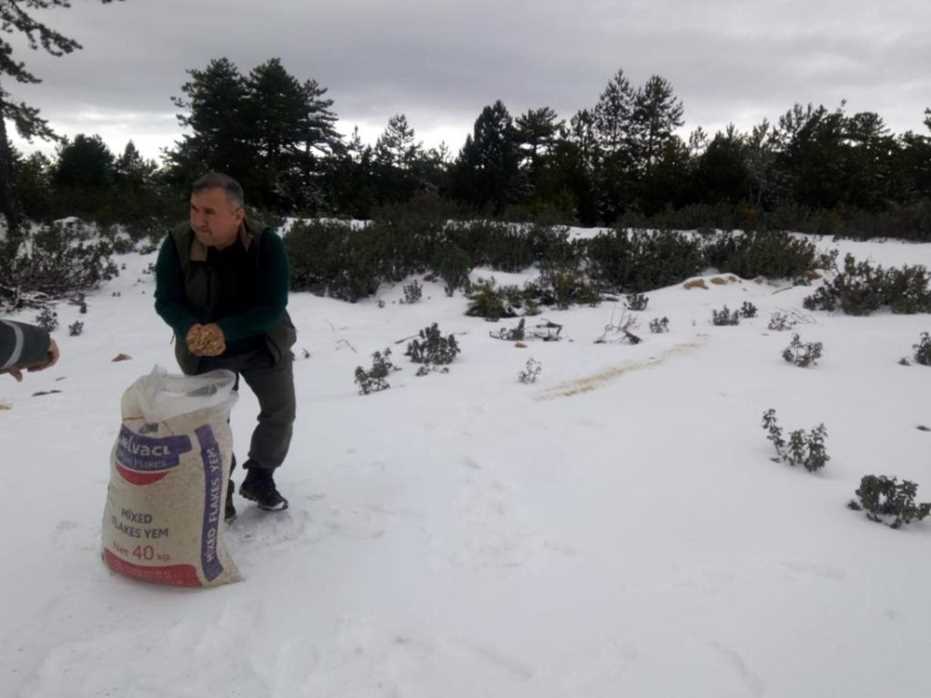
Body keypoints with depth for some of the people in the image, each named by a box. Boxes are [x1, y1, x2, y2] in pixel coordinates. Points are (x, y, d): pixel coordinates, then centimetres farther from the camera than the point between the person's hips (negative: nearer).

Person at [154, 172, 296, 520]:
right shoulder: (177, 243, -22)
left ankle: (259, 478, 31)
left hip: (263, 344, 0)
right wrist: (191, 330, -36)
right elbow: (166, 301, -15)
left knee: (281, 413, 8)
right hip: (206, 352, 0)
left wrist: (224, 330, -42)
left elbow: (272, 307, -29)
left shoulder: (267, 243, -27)